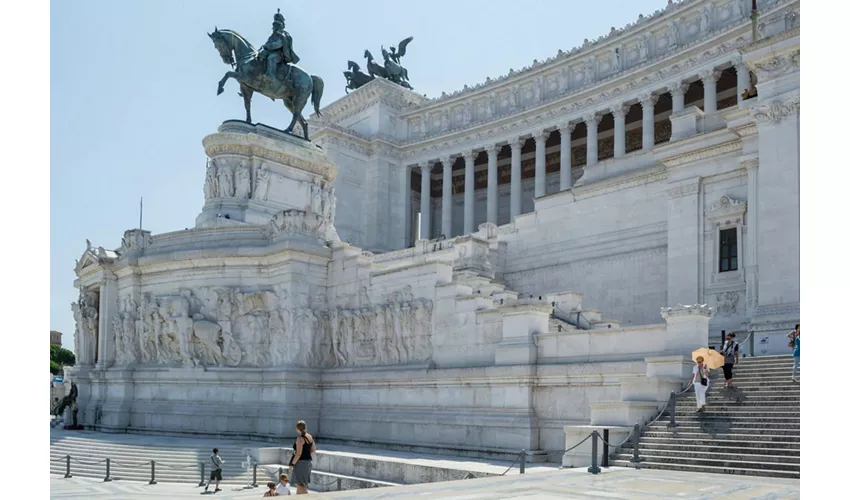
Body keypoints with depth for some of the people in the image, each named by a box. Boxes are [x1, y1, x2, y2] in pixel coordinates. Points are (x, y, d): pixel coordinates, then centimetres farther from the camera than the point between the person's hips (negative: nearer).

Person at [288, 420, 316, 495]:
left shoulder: (300, 439, -16)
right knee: (299, 484, 19)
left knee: (300, 485, -8)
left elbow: (298, 454, -20)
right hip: (309, 461, 9)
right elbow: (313, 450, 14)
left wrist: (291, 465, -14)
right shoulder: (310, 437, 8)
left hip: (301, 463, -9)